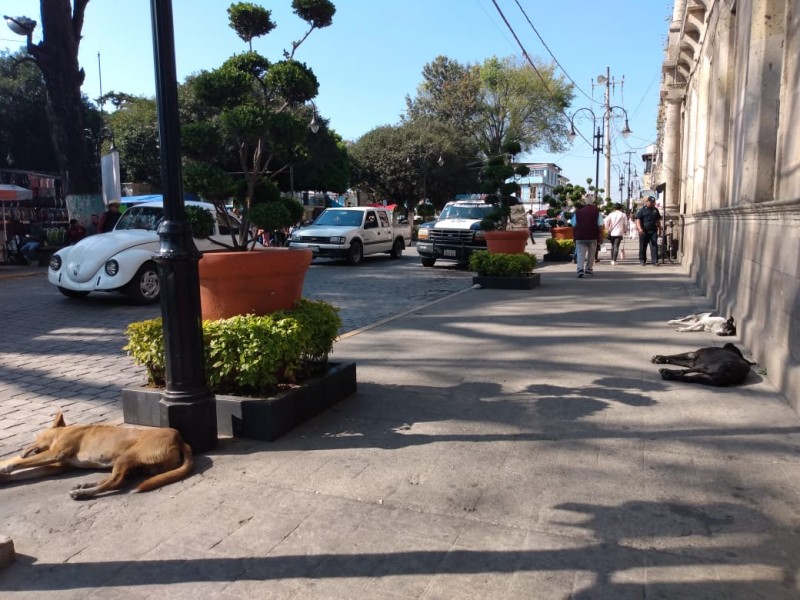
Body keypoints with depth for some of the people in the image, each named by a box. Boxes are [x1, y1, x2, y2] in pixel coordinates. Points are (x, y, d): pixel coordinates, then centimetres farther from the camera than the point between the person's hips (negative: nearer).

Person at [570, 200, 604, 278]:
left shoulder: (577, 212, 8)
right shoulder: (597, 211, 1)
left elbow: (574, 225, 8)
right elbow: (600, 225, -5)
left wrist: (574, 236, 15)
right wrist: (601, 235, 2)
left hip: (580, 236, 1)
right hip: (592, 236, -1)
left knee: (580, 253, -3)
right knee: (591, 254, 14)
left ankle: (580, 269, -21)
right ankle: (589, 269, 21)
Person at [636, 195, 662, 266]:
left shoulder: (655, 210, 15)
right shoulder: (642, 210, 0)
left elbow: (658, 220, 22)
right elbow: (638, 219, -8)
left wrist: (659, 229, 19)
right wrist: (639, 228, -21)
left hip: (653, 231, 3)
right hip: (644, 231, -3)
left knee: (654, 246, -4)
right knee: (643, 246, 5)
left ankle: (655, 261, -5)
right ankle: (642, 260, 16)